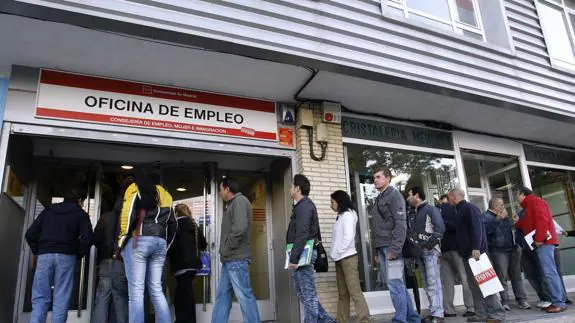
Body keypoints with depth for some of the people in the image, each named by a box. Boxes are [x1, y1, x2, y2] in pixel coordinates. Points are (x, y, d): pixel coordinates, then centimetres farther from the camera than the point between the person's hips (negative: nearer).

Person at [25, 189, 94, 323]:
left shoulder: (48, 210, 20)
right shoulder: (80, 213, 9)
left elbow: (30, 234, 12)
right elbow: (88, 237, -4)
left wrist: (38, 251, 18)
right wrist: (78, 254, 9)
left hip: (44, 255, 3)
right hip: (66, 256, -2)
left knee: (40, 297, 3)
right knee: (61, 299, -1)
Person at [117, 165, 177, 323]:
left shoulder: (135, 189, 6)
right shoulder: (164, 193, 20)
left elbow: (128, 215, -9)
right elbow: (173, 224, 18)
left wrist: (121, 241, -3)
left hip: (138, 241, -5)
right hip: (160, 242, 5)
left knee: (136, 291, -4)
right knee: (156, 290, 9)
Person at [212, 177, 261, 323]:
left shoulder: (239, 201, -9)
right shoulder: (232, 204, 22)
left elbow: (240, 227, -23)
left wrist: (228, 247, -13)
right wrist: (226, 251, 14)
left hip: (236, 258, -10)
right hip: (230, 259, 10)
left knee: (244, 295, -6)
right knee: (222, 295, 12)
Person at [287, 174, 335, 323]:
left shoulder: (304, 206, -12)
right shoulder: (304, 205, 20)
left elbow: (302, 234, -21)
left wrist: (293, 258, -22)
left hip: (304, 254, -10)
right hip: (303, 253, 10)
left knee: (308, 293, -3)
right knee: (302, 293, 15)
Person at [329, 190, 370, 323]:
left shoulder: (347, 214, -7)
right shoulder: (341, 216, 17)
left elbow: (348, 237, -16)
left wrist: (336, 253, -12)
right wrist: (335, 254, 8)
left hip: (348, 257, -9)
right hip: (340, 259, 9)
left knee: (355, 292, -11)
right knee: (343, 294, 8)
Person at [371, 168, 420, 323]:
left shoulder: (394, 195, -5)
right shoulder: (379, 199, 20)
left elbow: (400, 223, -15)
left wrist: (394, 248, -22)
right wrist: (378, 250, 17)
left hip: (391, 247, -9)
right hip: (383, 247, 9)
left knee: (395, 283, -8)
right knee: (397, 283, 11)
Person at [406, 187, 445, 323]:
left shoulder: (430, 209, -1)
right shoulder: (413, 215, 21)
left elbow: (440, 227, -12)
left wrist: (431, 242, -20)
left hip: (430, 251, -8)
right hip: (419, 251, 8)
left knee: (433, 283, -11)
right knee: (426, 284, 8)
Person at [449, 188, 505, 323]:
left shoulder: (469, 207, -7)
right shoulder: (460, 210, 21)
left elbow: (477, 227, -18)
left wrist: (476, 248, -25)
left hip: (475, 251, -10)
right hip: (467, 253, 10)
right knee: (474, 284, 7)